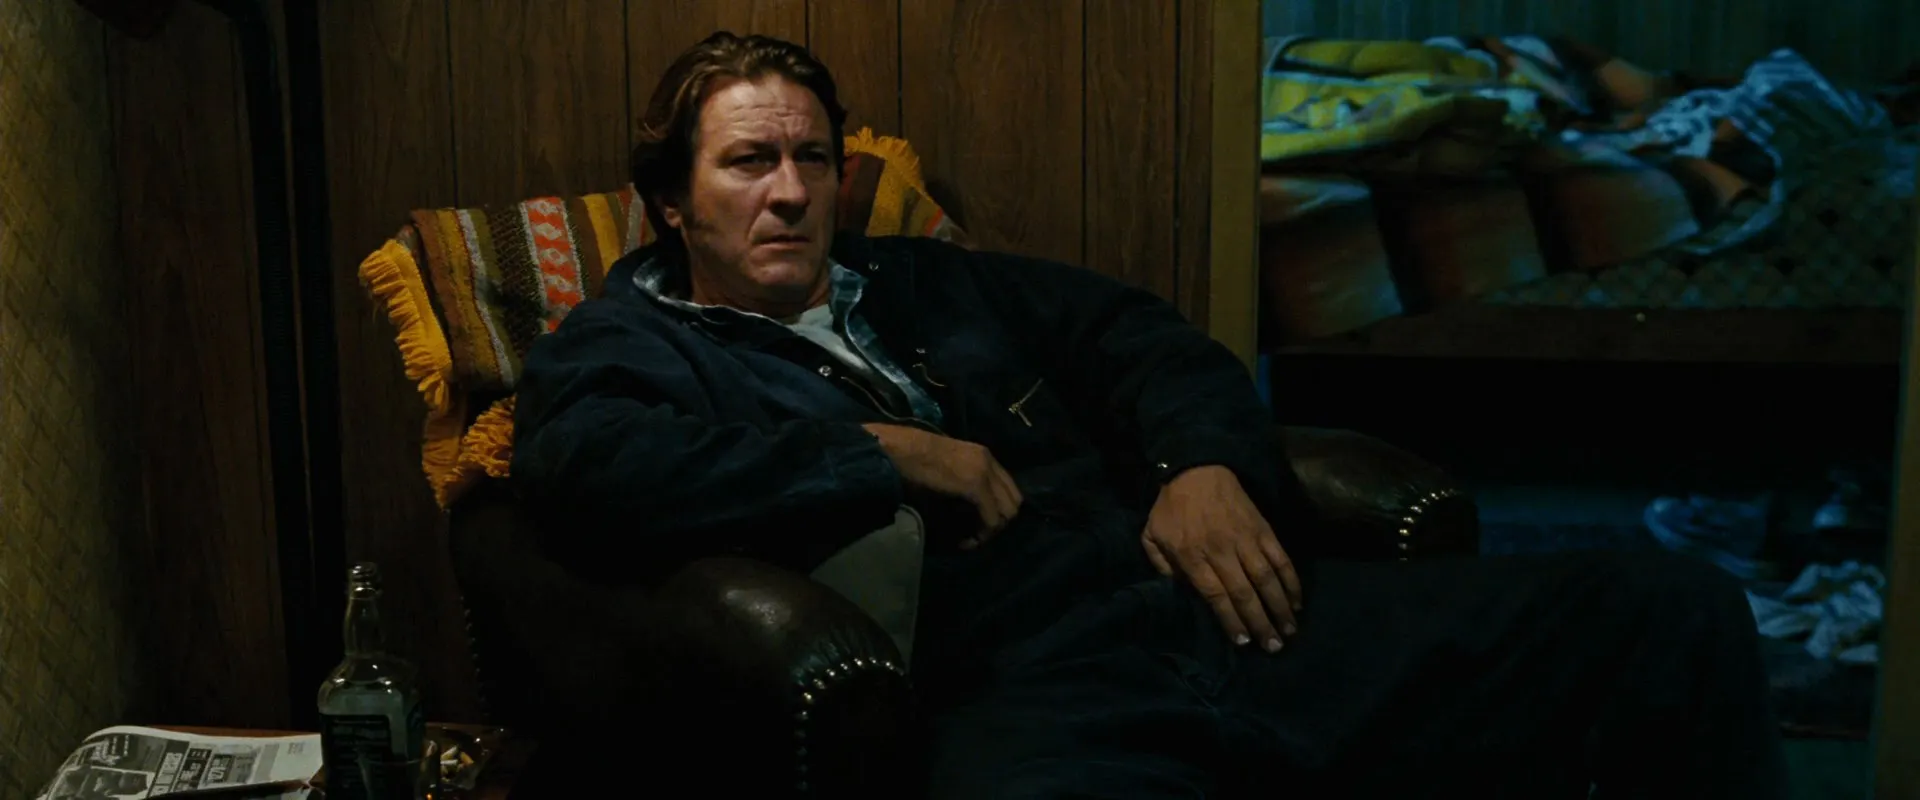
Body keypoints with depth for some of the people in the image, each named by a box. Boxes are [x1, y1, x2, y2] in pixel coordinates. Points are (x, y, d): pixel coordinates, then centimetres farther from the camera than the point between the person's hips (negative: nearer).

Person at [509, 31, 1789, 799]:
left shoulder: (930, 284, 27)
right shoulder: (629, 349, 11)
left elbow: (1138, 337, 26)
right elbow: (585, 467, -12)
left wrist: (1206, 463, 3)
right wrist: (884, 456, -7)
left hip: (1220, 616, 6)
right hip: (1024, 695, -6)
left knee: (1674, 611, -4)